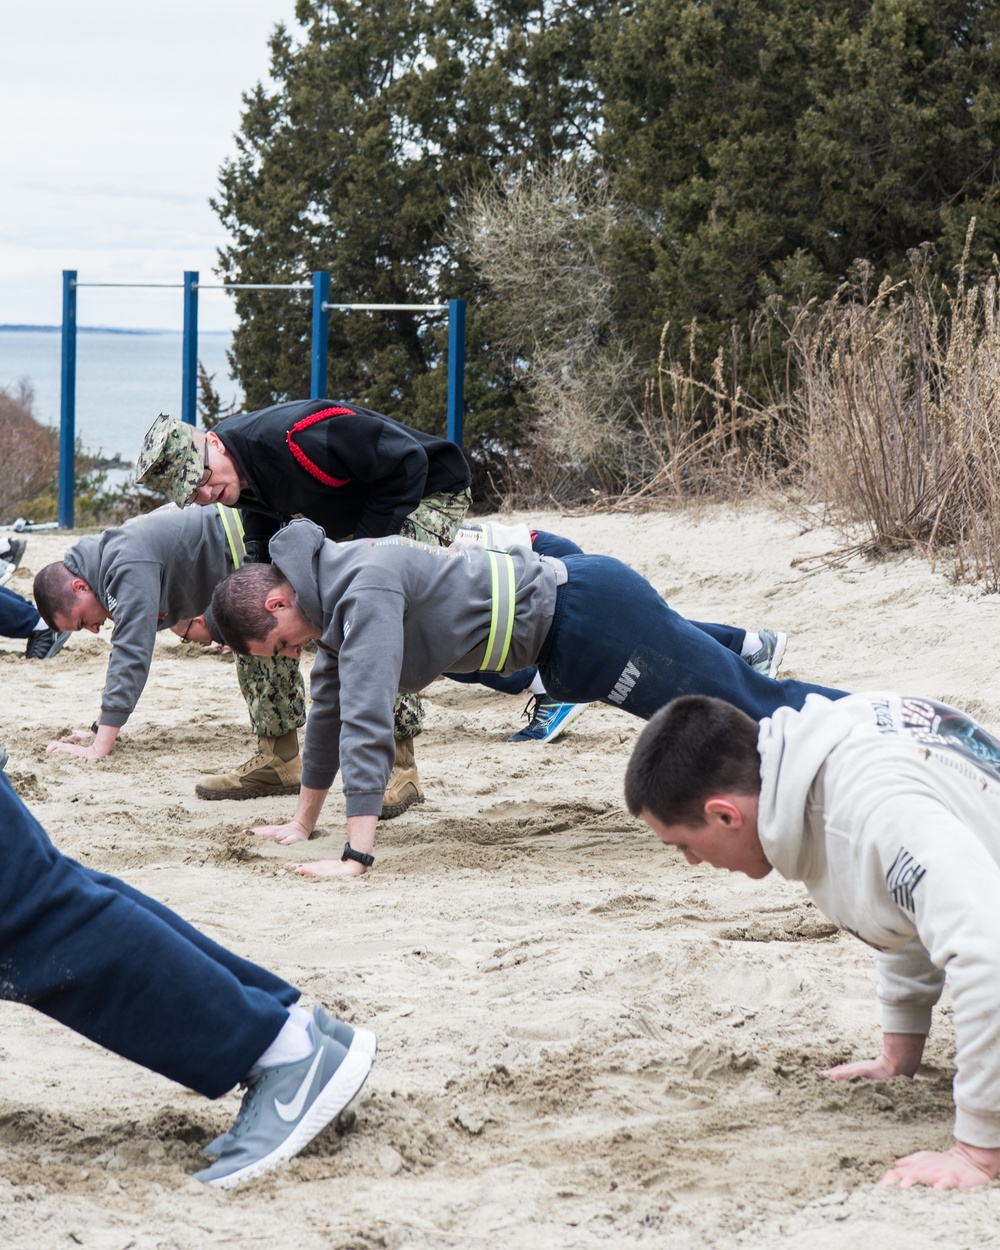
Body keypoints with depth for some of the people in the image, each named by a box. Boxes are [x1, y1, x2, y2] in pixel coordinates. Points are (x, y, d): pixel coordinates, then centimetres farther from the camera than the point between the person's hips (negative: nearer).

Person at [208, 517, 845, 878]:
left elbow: (368, 718, -31)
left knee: (745, 703, -3)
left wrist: (357, 855, -33)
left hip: (578, 613, -9)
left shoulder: (365, 590, -25)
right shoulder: (333, 590, 5)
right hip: (566, 623, 9)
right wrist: (304, 821, 22)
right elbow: (331, 702, 18)